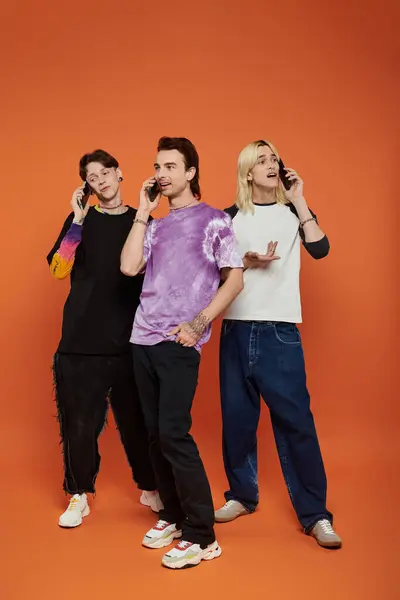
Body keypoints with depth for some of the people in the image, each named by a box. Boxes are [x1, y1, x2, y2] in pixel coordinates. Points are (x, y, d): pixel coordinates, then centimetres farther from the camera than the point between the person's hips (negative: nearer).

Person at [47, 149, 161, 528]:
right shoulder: (82, 220, 5)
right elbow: (58, 269, -9)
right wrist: (78, 219, -15)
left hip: (131, 337, 1)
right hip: (83, 338, -1)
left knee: (138, 418, 9)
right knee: (80, 421, 4)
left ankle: (149, 488, 26)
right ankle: (79, 496, 19)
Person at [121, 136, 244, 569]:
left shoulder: (213, 220, 1)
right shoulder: (155, 226, 17)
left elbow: (235, 279, -4)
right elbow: (128, 267, 2)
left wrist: (198, 323, -13)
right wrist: (143, 212, 5)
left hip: (179, 343, -6)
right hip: (143, 339, 6)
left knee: (173, 433, -11)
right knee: (155, 434, 10)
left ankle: (201, 536, -1)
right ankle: (173, 515, 25)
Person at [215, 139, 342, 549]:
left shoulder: (293, 212, 7)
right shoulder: (230, 218, 9)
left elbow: (320, 249, -11)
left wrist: (299, 199, -8)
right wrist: (246, 261, -13)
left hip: (279, 330, -2)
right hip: (236, 328, 2)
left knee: (294, 419, -4)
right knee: (237, 416, 8)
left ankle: (315, 514, 4)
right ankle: (241, 495, 26)